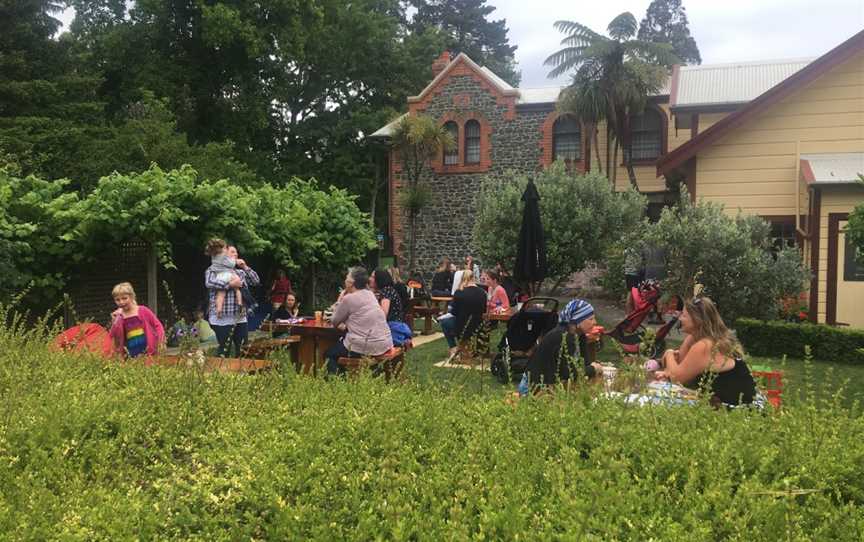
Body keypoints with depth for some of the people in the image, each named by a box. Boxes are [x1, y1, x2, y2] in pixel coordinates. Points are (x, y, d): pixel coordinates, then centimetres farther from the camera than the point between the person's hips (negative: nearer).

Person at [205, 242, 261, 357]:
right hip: (223, 319, -6)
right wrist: (230, 284, -20)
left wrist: (245, 267, 6)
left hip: (241, 318, 6)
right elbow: (209, 282, -19)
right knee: (224, 351, -5)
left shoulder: (240, 272, 20)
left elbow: (256, 281, 15)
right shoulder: (213, 269, 1)